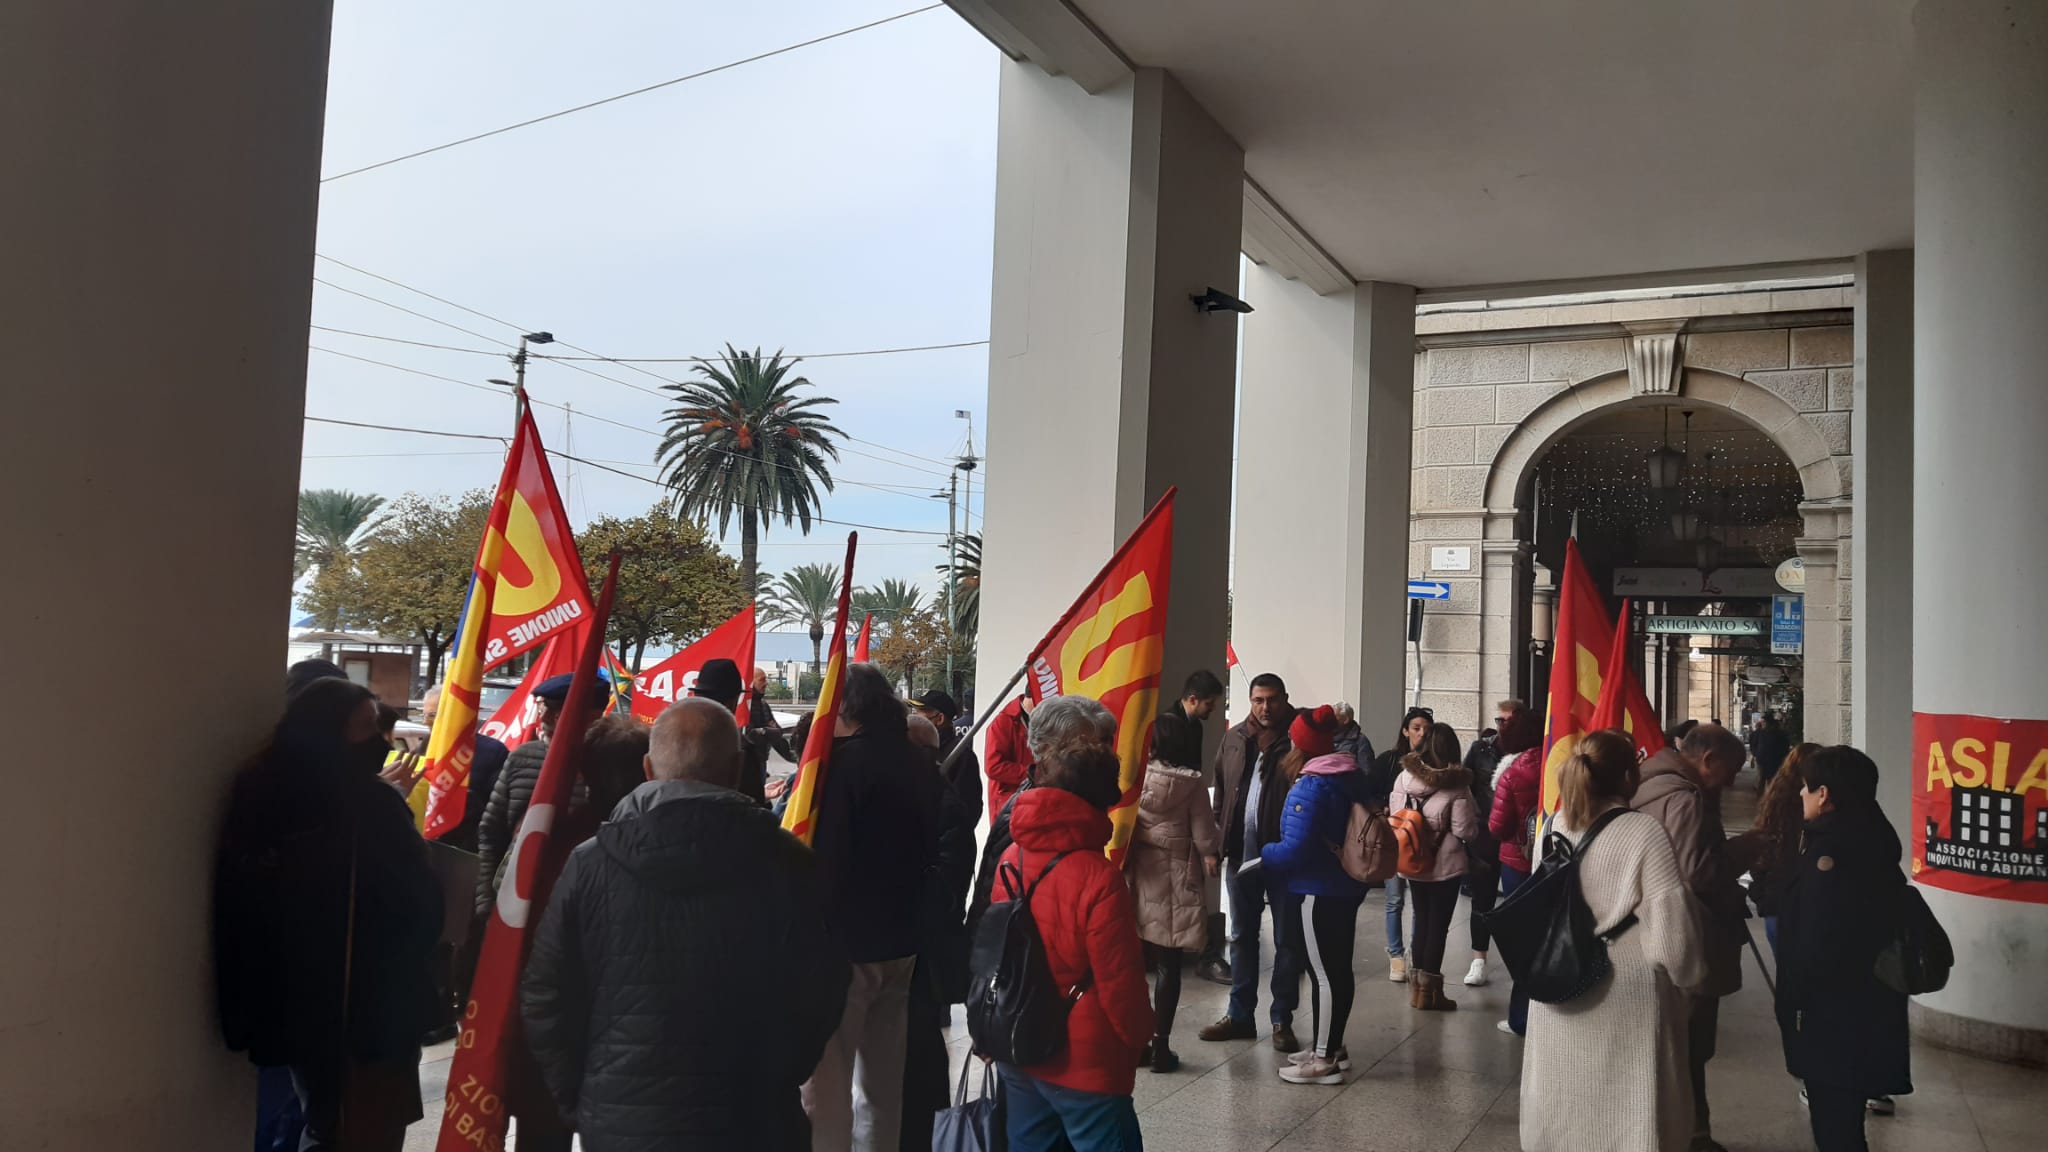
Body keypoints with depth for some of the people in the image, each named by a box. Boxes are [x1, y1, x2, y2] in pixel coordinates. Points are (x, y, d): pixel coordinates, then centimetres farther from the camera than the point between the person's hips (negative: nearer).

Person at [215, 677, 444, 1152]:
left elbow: (241, 914, 8)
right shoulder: (370, 805, -19)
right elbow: (421, 908, -14)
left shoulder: (260, 796, 1)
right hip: (373, 1008, -7)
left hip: (298, 1006, 7)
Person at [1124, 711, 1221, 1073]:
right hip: (1173, 883, -3)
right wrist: (1212, 856, 14)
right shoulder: (1191, 784, -10)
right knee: (1168, 967, 5)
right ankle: (1160, 1046, 8)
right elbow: (1204, 836, -7)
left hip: (1138, 879, 3)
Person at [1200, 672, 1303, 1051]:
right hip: (1241, 854, 5)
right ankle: (1240, 1014, 25)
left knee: (1287, 939, 7)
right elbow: (1221, 790, 13)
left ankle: (1282, 1020, 17)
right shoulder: (1234, 739, 6)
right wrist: (1220, 837, 5)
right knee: (1242, 936, 14)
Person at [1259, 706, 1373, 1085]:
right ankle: (1333, 1045, 29)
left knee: (1322, 973, -2)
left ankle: (1324, 1060, 6)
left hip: (1320, 891, -9)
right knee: (1339, 968, 17)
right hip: (1347, 886, 9)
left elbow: (1295, 848, -25)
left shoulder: (1310, 787, -21)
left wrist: (1264, 854, -8)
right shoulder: (1352, 776, 7)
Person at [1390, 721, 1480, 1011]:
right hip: (1445, 866, -4)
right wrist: (1472, 817, 4)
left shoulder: (1403, 778, -6)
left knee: (1421, 922, 17)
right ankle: (1429, 991, 14)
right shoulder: (1455, 786, -17)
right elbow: (1467, 831, -16)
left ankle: (1417, 987, 22)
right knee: (1438, 925, 7)